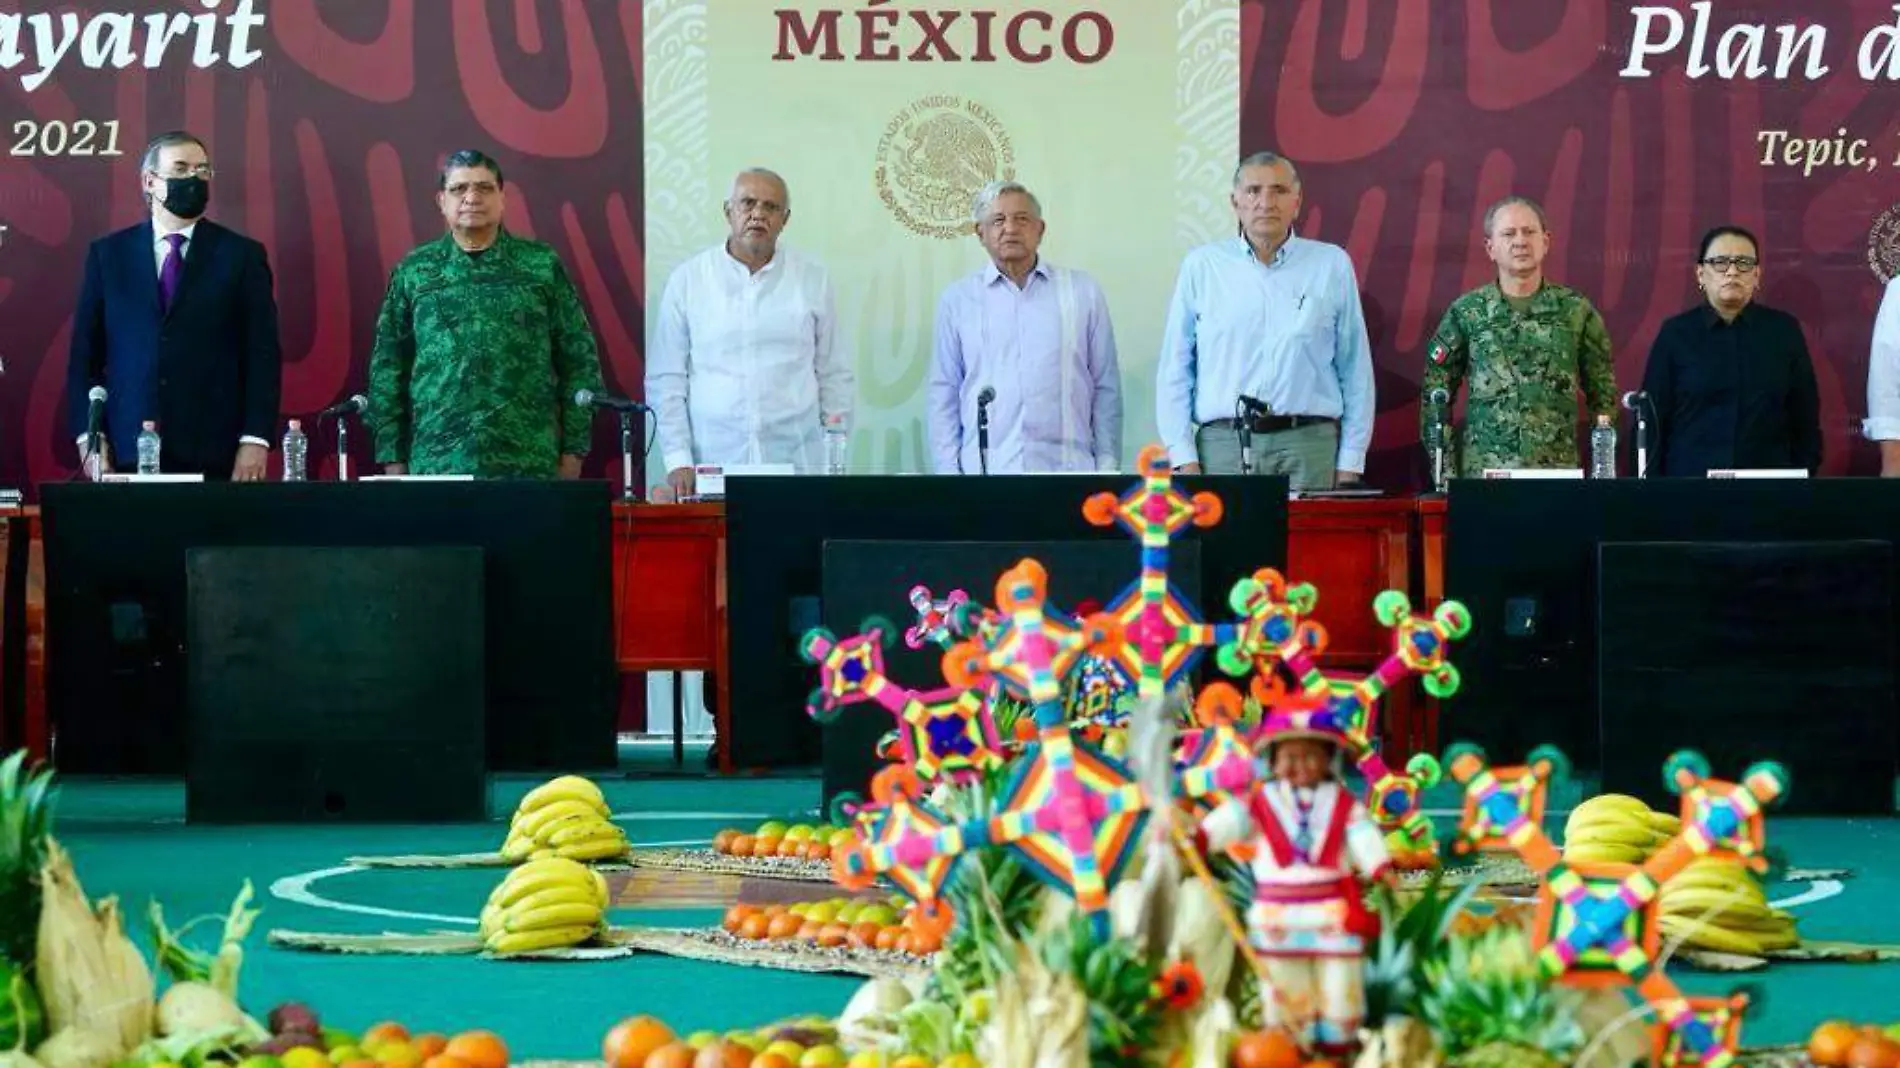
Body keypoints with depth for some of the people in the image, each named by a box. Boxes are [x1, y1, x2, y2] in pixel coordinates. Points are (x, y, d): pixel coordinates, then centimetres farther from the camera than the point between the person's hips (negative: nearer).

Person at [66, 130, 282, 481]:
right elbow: (85, 351, 10)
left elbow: (262, 353, 3)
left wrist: (255, 440, -7)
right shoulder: (107, 254, 11)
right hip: (129, 452, 1)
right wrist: (89, 437, -1)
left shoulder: (242, 255, 7)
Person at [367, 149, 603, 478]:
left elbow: (578, 357, 8)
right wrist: (393, 458, 4)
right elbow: (388, 367, 10)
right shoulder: (413, 272, 10)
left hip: (529, 465, 0)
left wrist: (573, 448, 2)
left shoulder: (541, 265, 7)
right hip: (437, 465, 1)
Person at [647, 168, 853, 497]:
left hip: (795, 462, 1)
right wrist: (678, 460, -4)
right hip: (713, 463, -1)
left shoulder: (813, 279, 8)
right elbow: (665, 380, 4)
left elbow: (834, 375, 10)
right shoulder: (688, 280, 4)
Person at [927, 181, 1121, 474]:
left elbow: (1106, 389, 10)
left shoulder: (1083, 292, 10)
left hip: (1066, 469, 0)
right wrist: (949, 470, 4)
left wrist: (1107, 465, 4)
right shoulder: (957, 300, 11)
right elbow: (943, 395, 11)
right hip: (983, 470, 0)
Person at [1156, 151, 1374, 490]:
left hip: (1308, 447, 0)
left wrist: (1350, 463, 5)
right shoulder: (1202, 267, 10)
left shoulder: (1331, 265, 9)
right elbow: (1174, 370, 9)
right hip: (1222, 443, 0)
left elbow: (1356, 371, 10)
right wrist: (1184, 458, 1)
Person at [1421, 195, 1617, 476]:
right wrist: (1446, 474, 0)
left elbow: (1603, 396, 11)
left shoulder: (1576, 311, 8)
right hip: (1483, 477, -1)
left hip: (1559, 475, 1)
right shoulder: (1466, 313, 5)